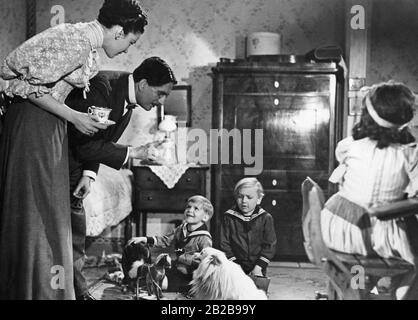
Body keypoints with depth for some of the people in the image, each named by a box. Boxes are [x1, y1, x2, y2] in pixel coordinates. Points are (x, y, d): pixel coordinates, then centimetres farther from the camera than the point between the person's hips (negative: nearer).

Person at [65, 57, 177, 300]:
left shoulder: (129, 102, 2)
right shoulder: (102, 88, -27)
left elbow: (100, 140, 6)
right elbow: (85, 144, -27)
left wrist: (89, 174, -10)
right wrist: (133, 153, -24)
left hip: (72, 168, 9)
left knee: (76, 231, 9)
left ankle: (79, 291, 15)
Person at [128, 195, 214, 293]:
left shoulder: (204, 238, -19)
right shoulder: (181, 229, 5)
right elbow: (166, 240, 11)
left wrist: (182, 256, -30)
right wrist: (145, 239, 0)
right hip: (177, 270, 8)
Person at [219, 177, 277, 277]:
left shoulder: (266, 218, 0)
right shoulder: (228, 217, 1)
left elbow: (270, 245, -1)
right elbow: (224, 244, -1)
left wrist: (259, 266, -11)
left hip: (257, 270, 0)